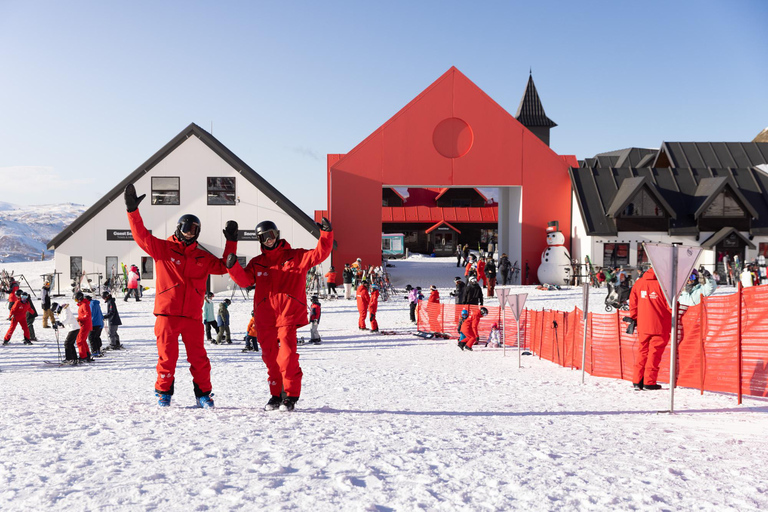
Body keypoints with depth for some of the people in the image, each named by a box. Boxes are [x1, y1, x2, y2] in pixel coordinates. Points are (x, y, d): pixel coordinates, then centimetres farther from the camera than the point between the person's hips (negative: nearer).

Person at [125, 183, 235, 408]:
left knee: (198, 357, 3)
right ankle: (163, 392, 19)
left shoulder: (202, 257, 16)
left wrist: (231, 241, 16)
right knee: (167, 356, 1)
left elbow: (223, 266, 21)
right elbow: (141, 235, -2)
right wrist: (132, 209, -10)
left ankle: (203, 394, 16)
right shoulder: (162, 248, 6)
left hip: (193, 316, 3)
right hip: (167, 313, -2)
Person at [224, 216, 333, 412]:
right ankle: (276, 395, 20)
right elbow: (244, 280, 3)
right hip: (265, 317, 4)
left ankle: (291, 396, -1)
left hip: (288, 316, -4)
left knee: (287, 355, -12)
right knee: (270, 357, 8)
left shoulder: (296, 256, 8)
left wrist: (326, 234, -18)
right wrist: (233, 267, -15)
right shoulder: (256, 263, 17)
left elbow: (319, 254, -3)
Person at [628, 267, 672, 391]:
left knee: (642, 351, 13)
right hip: (660, 325, -4)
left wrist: (634, 319, 21)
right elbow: (670, 306, -8)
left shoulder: (638, 283, 6)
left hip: (642, 325, 5)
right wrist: (672, 324, 5)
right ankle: (649, 382, 5)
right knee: (654, 352, 3)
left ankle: (637, 381, 13)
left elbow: (633, 304, 11)